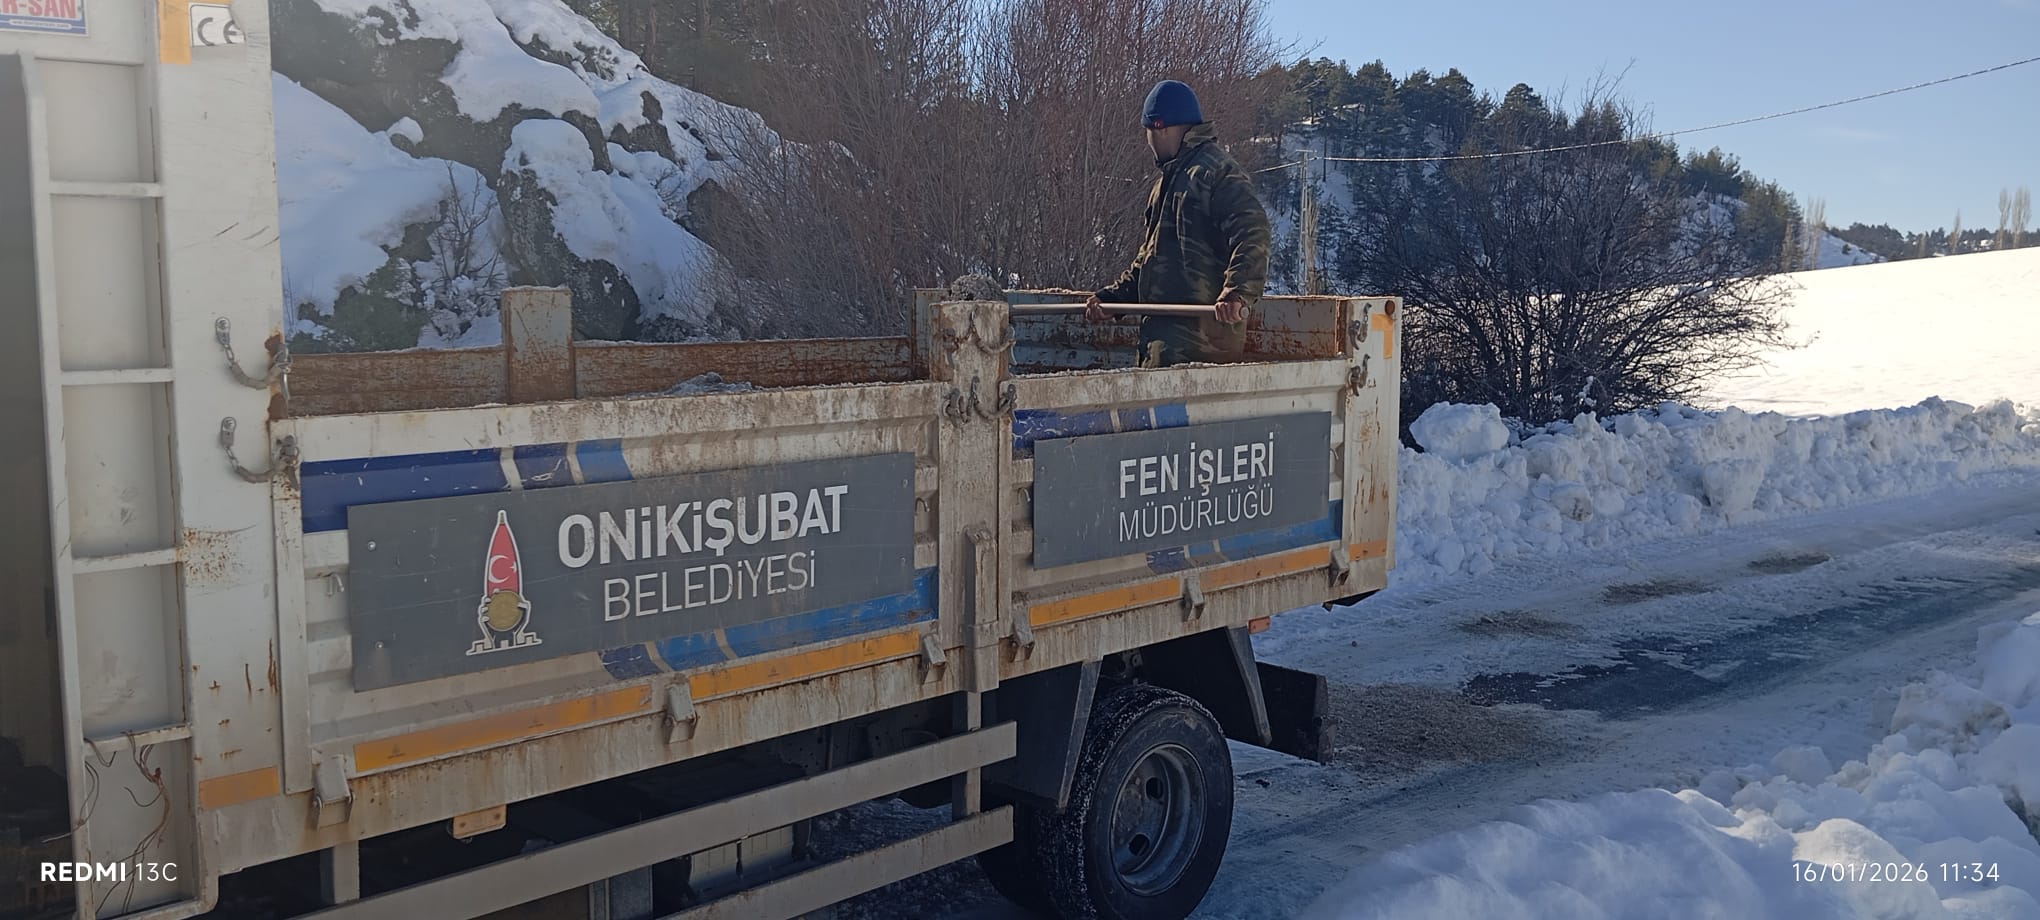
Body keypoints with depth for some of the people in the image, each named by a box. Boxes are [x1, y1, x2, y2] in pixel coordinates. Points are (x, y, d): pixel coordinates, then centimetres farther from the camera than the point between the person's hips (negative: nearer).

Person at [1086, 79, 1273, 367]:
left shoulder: (1216, 170, -7)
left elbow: (1252, 235, -20)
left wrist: (1237, 292, -34)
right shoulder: (1168, 179, 27)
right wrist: (1111, 296, 21)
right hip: (1163, 327, 10)